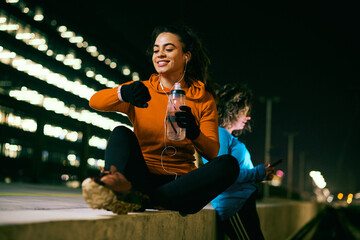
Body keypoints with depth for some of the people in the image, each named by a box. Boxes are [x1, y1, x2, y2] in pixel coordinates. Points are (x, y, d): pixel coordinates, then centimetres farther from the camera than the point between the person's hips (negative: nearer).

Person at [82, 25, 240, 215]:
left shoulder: (203, 99, 9)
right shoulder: (142, 90, 11)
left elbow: (212, 153, 0)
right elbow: (94, 102, -5)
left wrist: (194, 133, -23)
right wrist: (123, 92, -27)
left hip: (179, 184, 0)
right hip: (142, 177, 1)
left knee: (229, 164, -26)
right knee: (121, 132, -20)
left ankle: (142, 199, -40)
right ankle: (119, 182, -53)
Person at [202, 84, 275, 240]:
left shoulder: (231, 138, 21)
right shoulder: (219, 134, -9)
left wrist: (261, 172, 12)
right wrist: (259, 173, -10)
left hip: (244, 203, 10)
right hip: (232, 205, -10)